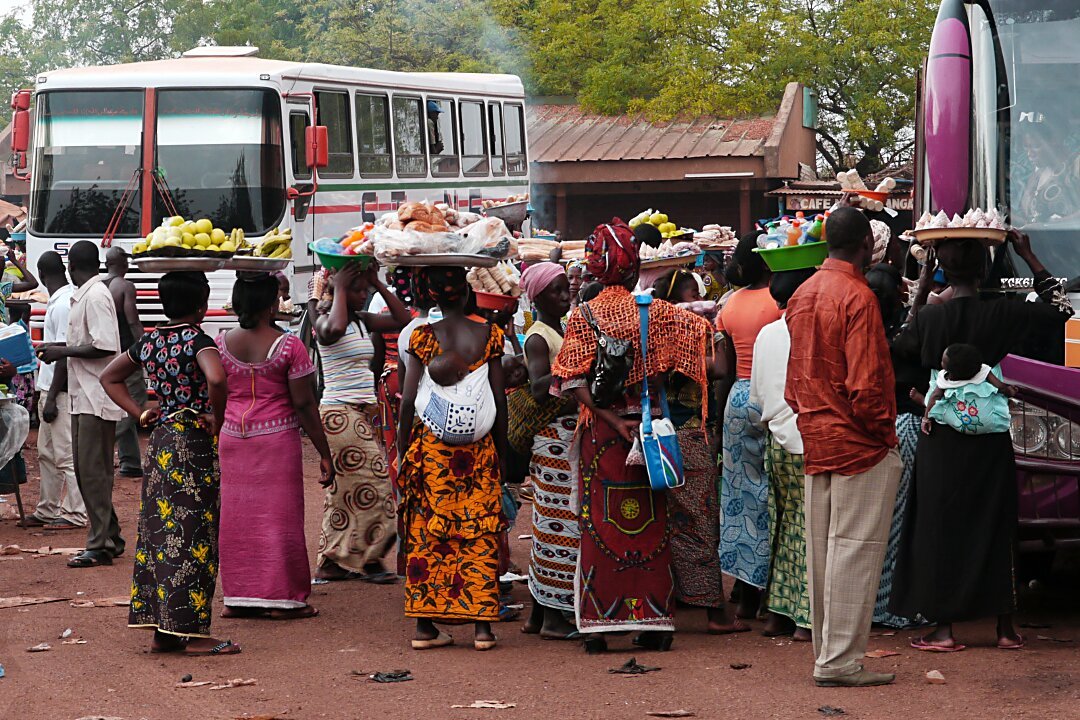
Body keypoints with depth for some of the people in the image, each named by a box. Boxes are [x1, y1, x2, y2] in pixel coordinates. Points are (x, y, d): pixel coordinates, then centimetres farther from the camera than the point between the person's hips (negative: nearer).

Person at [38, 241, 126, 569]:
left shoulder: (96, 296, -15)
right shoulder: (83, 296, 15)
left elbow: (105, 347, -23)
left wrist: (64, 352, -15)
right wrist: (59, 347, 12)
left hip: (96, 397, -10)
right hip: (84, 395, 10)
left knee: (92, 471, -8)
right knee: (87, 470, 13)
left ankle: (101, 545, -5)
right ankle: (110, 538, 20)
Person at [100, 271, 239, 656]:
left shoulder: (148, 342, 8)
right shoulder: (197, 339, -13)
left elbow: (109, 377, 20)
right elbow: (216, 379, -32)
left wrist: (141, 413, 12)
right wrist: (217, 419, -16)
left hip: (159, 442, 7)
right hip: (193, 441, -7)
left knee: (160, 532, 10)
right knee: (193, 537, -4)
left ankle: (162, 631, 14)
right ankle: (193, 632, -2)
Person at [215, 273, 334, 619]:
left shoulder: (221, 343, 0)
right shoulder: (288, 346, -10)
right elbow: (304, 404, -10)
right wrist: (324, 454, -4)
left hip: (231, 438, 4)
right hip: (277, 439, -4)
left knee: (235, 514, 11)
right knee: (279, 517, 3)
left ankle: (238, 597, 15)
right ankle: (282, 598, 7)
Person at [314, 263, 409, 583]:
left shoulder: (364, 322, 13)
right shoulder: (327, 322, -9)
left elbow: (403, 319, 11)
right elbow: (336, 328, -33)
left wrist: (378, 284, 6)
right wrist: (339, 289, -20)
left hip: (364, 413, 8)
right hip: (339, 413, -8)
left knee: (345, 489, 10)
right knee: (369, 484, -7)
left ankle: (332, 562, 14)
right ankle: (367, 560, -1)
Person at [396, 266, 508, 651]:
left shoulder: (423, 337, -4)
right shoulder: (488, 335, -2)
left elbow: (408, 402, -5)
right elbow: (500, 400, 1)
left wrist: (402, 452, 4)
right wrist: (502, 452, 10)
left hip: (430, 446, 0)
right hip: (478, 447, 1)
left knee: (426, 533, 5)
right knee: (480, 533, 5)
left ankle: (425, 625, 6)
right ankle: (482, 624, 3)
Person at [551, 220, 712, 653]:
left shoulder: (582, 317, -5)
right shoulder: (655, 313, -3)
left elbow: (574, 382, -12)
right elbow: (704, 328, 1)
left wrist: (612, 420, -13)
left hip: (602, 433, -1)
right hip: (649, 430, 1)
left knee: (600, 523, 4)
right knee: (648, 523, 8)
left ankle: (597, 625, 1)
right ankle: (652, 621, 10)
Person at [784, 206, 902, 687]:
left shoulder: (802, 295, 9)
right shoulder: (857, 298, -16)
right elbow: (865, 384, -20)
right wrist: (884, 431, -8)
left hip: (814, 440, 8)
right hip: (859, 445, -8)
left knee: (822, 551, 12)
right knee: (855, 550, -4)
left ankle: (827, 652, 20)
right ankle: (840, 661, -3)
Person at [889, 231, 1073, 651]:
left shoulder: (928, 317, -8)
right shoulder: (1002, 314, -8)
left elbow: (902, 347, 13)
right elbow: (1061, 308, 5)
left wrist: (920, 291, 17)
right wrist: (1028, 257, 8)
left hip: (941, 438, -1)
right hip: (990, 438, 1)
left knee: (940, 526, 5)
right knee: (995, 526, 10)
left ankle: (944, 629, 3)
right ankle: (1005, 628, 13)